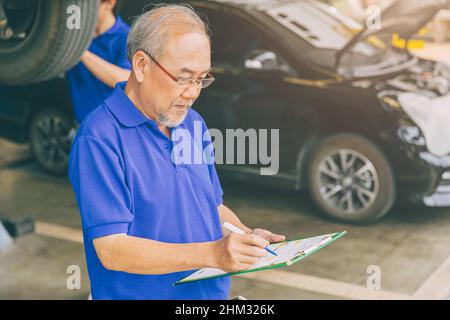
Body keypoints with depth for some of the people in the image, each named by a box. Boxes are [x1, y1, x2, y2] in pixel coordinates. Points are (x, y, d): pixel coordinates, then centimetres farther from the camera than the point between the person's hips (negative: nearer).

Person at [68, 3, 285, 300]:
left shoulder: (194, 123, 4)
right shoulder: (99, 138, -19)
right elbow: (112, 250, -23)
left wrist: (246, 235, -6)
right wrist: (212, 254, -29)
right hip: (141, 294, -6)